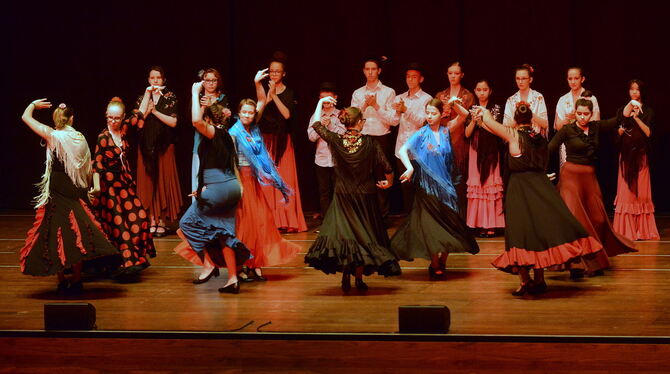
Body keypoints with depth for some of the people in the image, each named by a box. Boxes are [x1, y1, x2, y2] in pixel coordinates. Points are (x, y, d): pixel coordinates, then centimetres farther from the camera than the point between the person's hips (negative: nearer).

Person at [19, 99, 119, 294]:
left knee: (56, 234, 2)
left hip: (56, 193, -4)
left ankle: (62, 281, 0)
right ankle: (76, 280, 11)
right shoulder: (80, 138, 3)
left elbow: (25, 117, 1)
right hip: (75, 191, 4)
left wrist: (33, 104, 19)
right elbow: (88, 167, 10)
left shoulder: (52, 135, -8)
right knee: (76, 234, 9)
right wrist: (93, 185, 24)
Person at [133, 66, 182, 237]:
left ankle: (162, 222, 2)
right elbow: (135, 122, -5)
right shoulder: (143, 98, 8)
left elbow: (173, 122, -8)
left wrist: (155, 111, -13)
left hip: (164, 146, -2)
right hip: (146, 146, 2)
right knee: (148, 182, 1)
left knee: (163, 182, -2)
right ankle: (152, 221, 5)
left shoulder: (170, 97, 2)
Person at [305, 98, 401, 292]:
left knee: (343, 232, 8)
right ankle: (359, 277, 11)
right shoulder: (370, 142, -11)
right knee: (364, 234, 10)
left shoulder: (336, 140, -8)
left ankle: (346, 277, 1)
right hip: (365, 196, -1)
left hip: (343, 197, 1)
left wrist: (320, 103, 22)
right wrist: (389, 181, 14)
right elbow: (387, 168, -7)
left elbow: (316, 125, 9)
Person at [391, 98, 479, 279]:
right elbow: (402, 150, -14)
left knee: (448, 224, 4)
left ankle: (442, 264, 18)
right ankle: (435, 266, 8)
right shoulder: (422, 134, -6)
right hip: (427, 185, -4)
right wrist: (409, 169, -26)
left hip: (445, 185, 4)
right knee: (432, 225, -2)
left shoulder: (446, 132, 6)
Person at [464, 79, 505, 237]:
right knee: (476, 184, -3)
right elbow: (467, 133, 5)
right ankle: (478, 223, 0)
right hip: (476, 151, 3)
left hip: (491, 152, -3)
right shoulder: (472, 109, 11)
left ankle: (490, 224, -8)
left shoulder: (496, 109, 4)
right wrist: (474, 120, -10)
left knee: (490, 182, -7)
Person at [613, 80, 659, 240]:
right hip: (626, 153, 2)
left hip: (641, 154, -2)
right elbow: (617, 133, 10)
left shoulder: (647, 111, 5)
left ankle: (642, 230, 1)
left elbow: (648, 132, -6)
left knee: (641, 192, -3)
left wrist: (636, 118, -13)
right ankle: (626, 231, -1)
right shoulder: (622, 110, 11)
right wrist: (620, 131, -10)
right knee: (625, 192, -3)